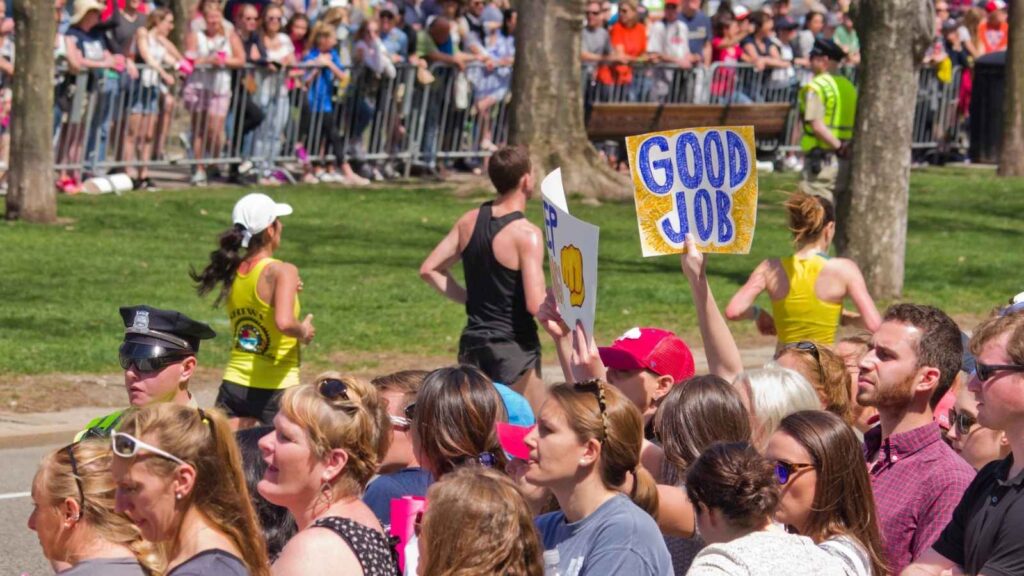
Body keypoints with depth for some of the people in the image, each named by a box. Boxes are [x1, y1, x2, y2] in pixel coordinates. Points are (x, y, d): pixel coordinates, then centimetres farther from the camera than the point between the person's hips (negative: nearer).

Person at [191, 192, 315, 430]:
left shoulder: (232, 271, 5)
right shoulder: (282, 272, -15)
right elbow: (284, 323, -29)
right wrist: (303, 332, -10)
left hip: (234, 384, 6)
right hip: (276, 389, -6)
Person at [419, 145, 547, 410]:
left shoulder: (469, 221, 4)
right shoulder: (527, 234, -17)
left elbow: (429, 270, 10)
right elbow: (536, 305, -21)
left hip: (472, 343, 7)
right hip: (514, 346, -7)